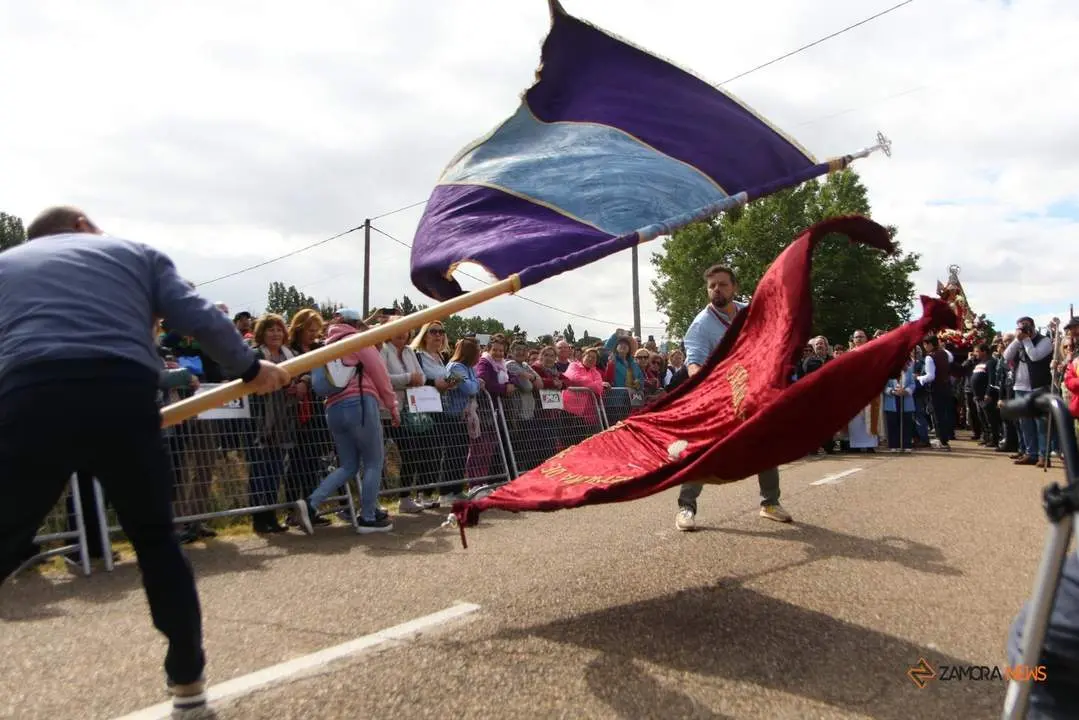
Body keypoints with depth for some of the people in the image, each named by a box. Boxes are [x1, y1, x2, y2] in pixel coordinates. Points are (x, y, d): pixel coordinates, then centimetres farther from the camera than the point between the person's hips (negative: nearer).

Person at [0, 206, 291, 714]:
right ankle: (187, 677, 27)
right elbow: (198, 318, 13)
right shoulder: (137, 252, 25)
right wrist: (250, 368, 24)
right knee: (156, 541, 17)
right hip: (125, 399, 0)